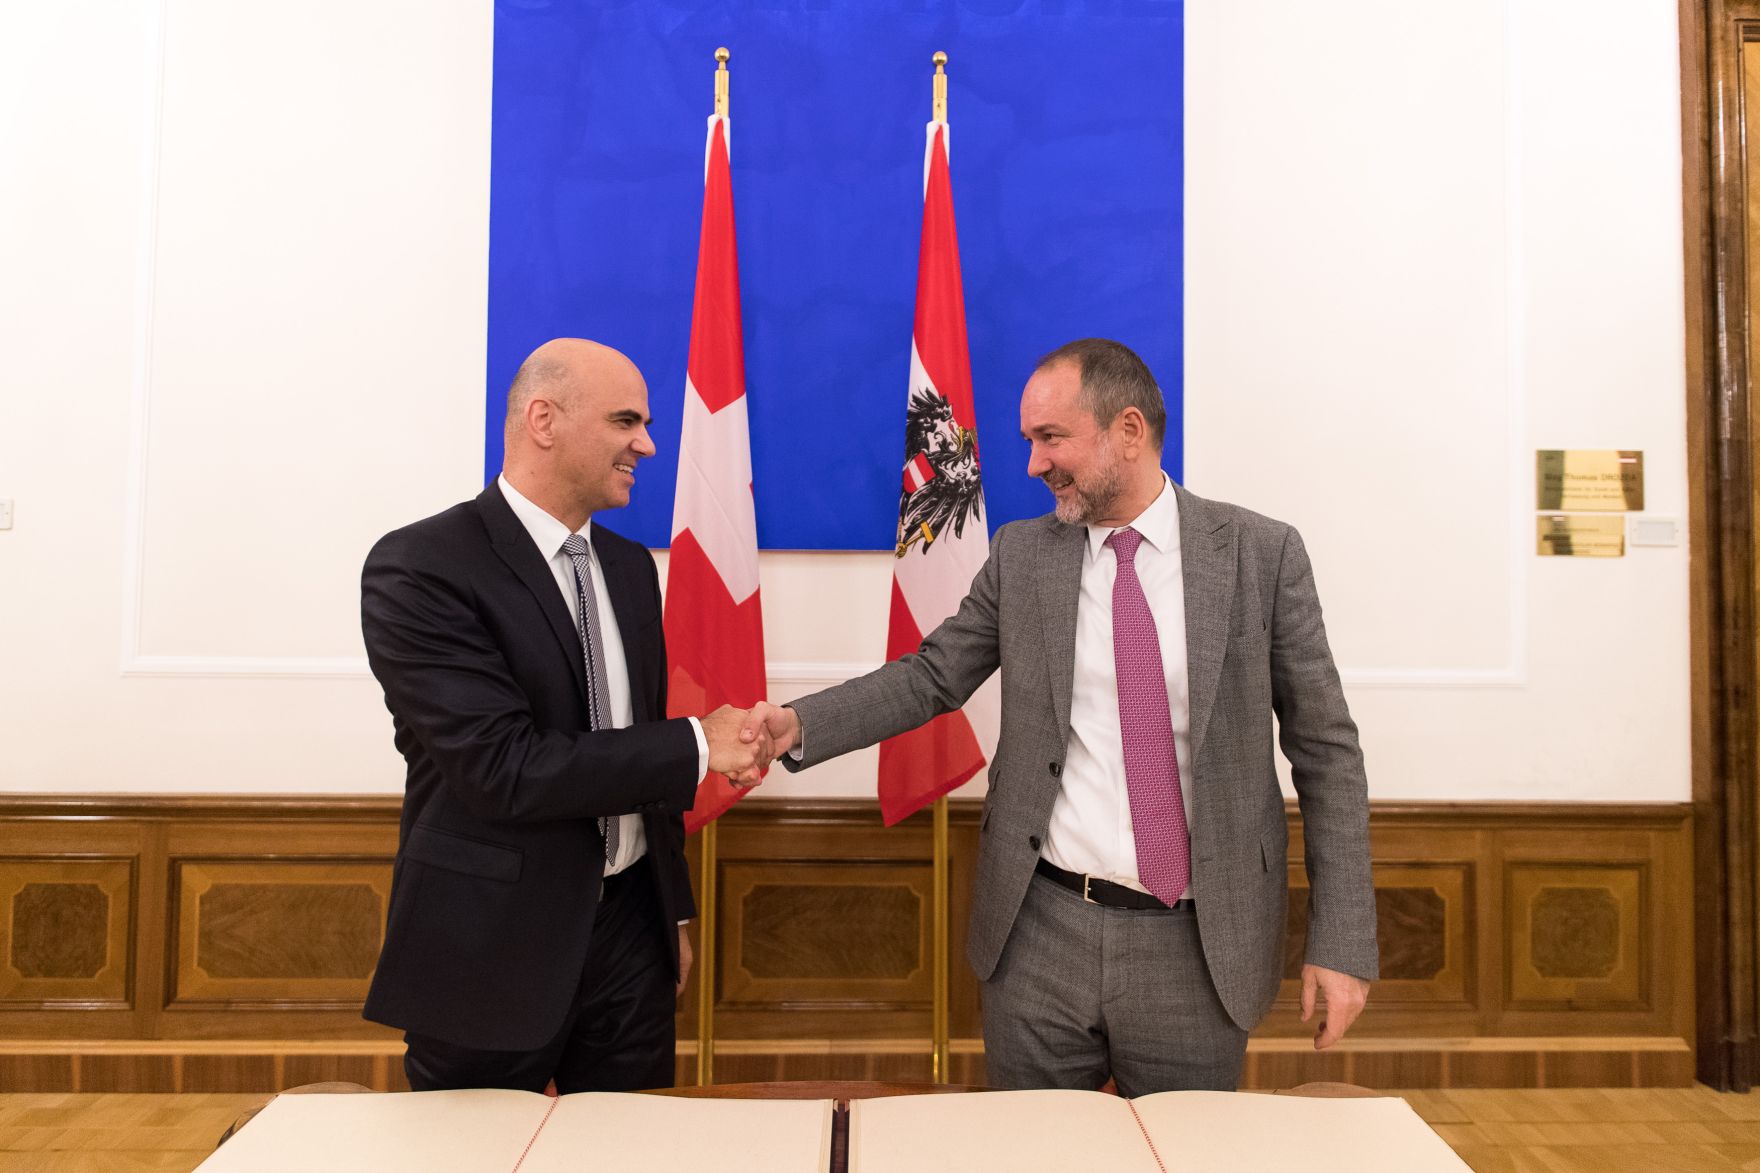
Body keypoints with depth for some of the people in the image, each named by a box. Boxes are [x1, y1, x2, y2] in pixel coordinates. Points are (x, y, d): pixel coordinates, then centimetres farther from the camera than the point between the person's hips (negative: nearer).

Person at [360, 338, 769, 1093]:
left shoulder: (629, 567, 8)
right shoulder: (419, 570, -15)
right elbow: (502, 767, -22)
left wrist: (676, 912, 16)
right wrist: (697, 747, -17)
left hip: (629, 930, 6)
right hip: (491, 946, -6)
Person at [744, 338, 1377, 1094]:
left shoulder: (1261, 554, -4)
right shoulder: (1021, 555, 3)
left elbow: (1325, 748, -2)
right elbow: (931, 676, 5)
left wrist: (1341, 941, -5)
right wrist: (801, 726, -11)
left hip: (1197, 946, -1)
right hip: (1040, 934, 2)